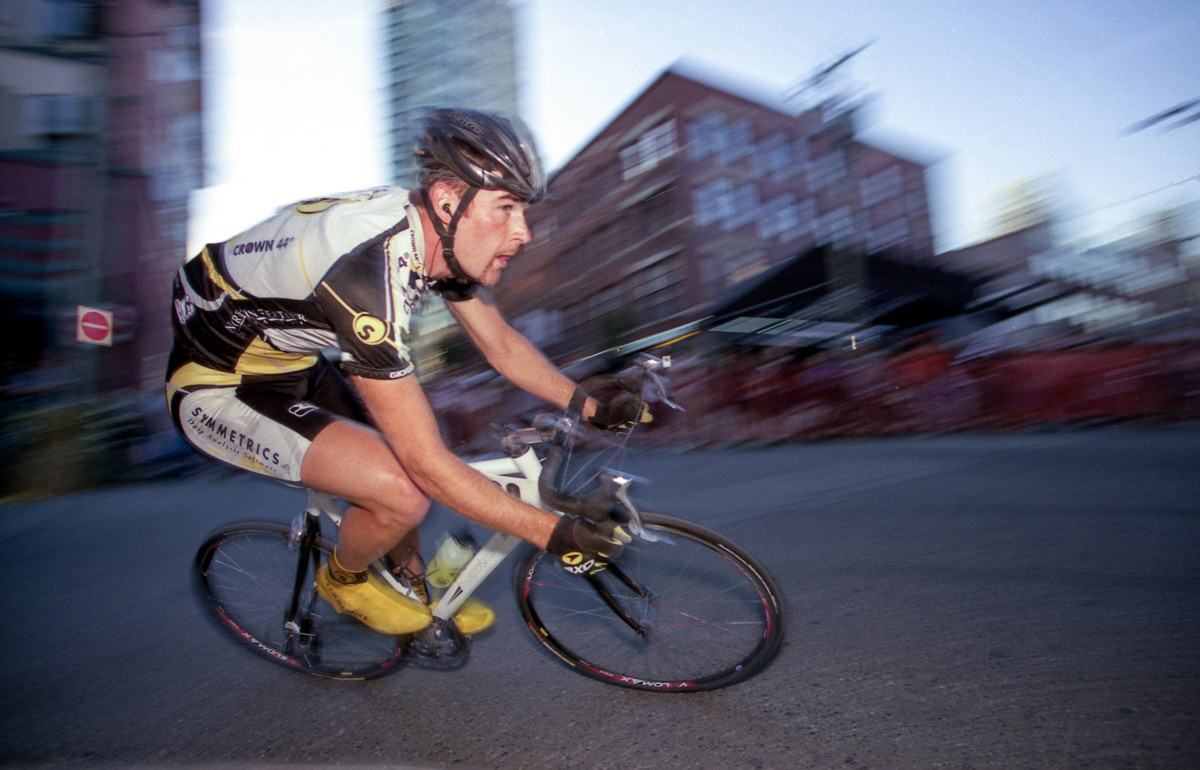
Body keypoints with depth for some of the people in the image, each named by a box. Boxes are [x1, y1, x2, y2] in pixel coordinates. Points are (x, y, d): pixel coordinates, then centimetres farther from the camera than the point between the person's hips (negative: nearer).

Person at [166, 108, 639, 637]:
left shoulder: (436, 235, -11)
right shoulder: (366, 273, -37)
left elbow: (502, 344, 2)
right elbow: (428, 463, -34)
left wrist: (590, 406, -5)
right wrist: (552, 532, -29)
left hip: (288, 359, 8)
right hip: (217, 389, -8)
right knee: (405, 493, -22)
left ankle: (413, 588, 33)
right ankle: (343, 581, 11)